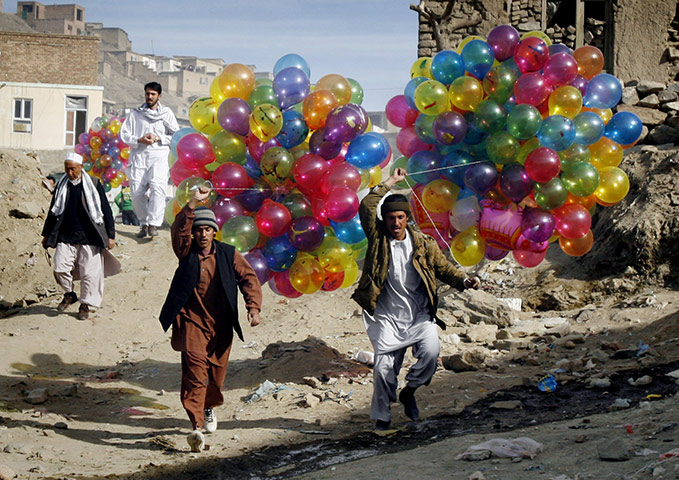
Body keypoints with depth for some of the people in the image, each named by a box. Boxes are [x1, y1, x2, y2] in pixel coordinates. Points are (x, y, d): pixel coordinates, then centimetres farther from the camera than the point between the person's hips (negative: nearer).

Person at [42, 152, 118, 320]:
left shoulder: (94, 184, -2)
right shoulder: (61, 186, 8)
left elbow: (106, 211, 1)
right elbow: (53, 211, 18)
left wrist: (110, 235, -2)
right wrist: (46, 235, 20)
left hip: (89, 238, -2)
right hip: (65, 237, 3)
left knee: (89, 273, -2)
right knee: (60, 268, -10)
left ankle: (85, 305, 14)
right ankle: (69, 294, 17)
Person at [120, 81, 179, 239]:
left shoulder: (166, 113, 14)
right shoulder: (135, 114, 16)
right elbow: (124, 134, 10)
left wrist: (158, 138, -4)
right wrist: (139, 140, -7)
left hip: (159, 156, -2)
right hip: (139, 156, 2)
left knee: (157, 187, -24)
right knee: (136, 192, -6)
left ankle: (154, 223, -25)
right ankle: (144, 224, 10)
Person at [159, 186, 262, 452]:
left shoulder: (228, 255, 3)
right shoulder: (187, 252, -1)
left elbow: (249, 278, 2)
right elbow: (179, 229, -18)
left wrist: (254, 307, -12)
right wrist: (193, 203, -29)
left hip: (221, 324, 3)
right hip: (192, 321, -3)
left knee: (217, 371, 12)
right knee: (194, 368, -18)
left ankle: (209, 408, 43)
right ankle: (197, 426, -24)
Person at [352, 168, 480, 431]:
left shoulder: (423, 243, 4)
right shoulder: (377, 238, 0)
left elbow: (444, 269, 10)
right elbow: (366, 207, -10)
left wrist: (465, 281, -9)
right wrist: (390, 182, -5)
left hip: (420, 316, 1)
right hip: (387, 318, -1)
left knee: (431, 352, -22)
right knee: (384, 368, -6)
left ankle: (409, 391, 6)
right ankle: (382, 416, 16)